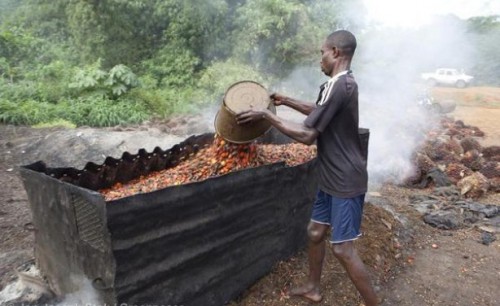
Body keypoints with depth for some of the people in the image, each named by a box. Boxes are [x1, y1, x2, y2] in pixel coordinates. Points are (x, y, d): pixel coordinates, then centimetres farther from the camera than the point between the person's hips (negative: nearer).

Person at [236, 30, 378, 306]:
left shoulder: (337, 86, -23)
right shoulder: (344, 83, 10)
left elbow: (307, 135, -26)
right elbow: (319, 110, 29)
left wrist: (266, 115, -18)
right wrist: (287, 101, 24)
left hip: (346, 181, -10)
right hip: (332, 177, 10)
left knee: (342, 248, -2)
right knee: (315, 232, 18)